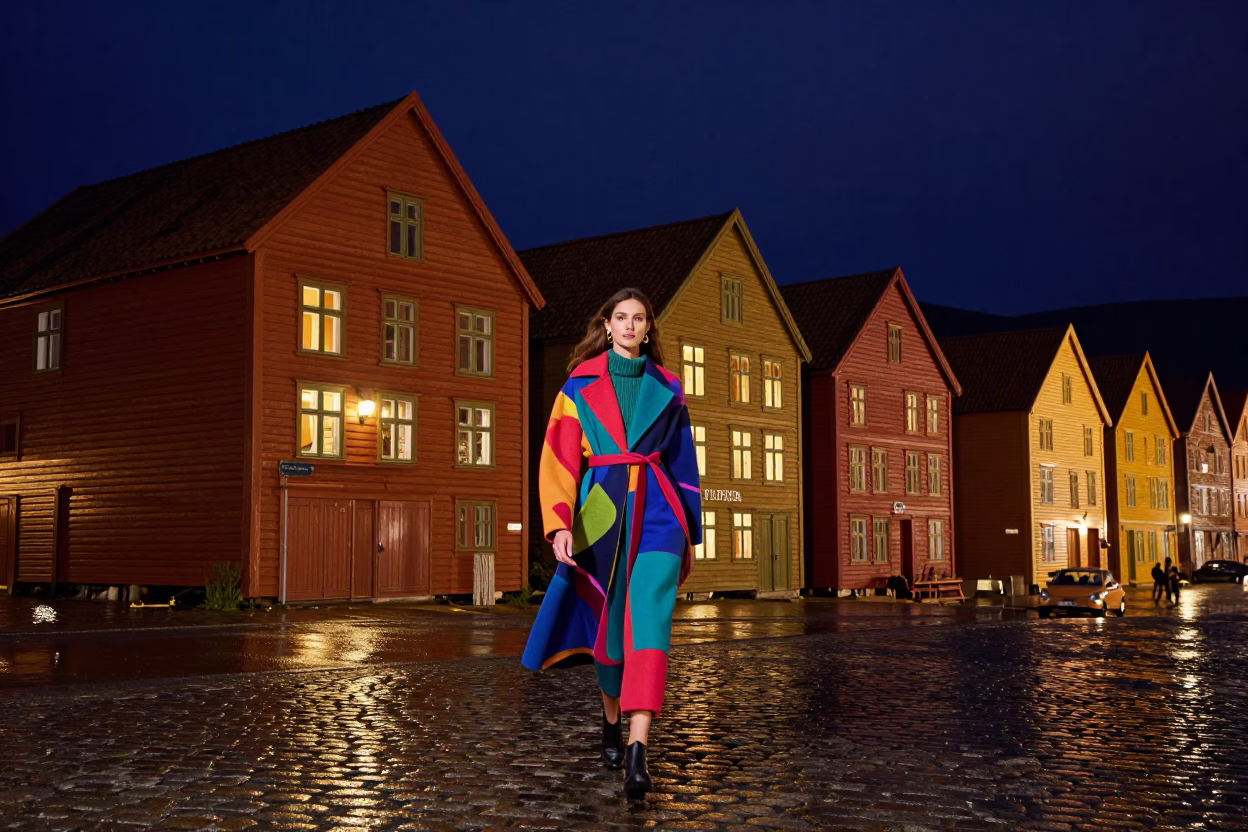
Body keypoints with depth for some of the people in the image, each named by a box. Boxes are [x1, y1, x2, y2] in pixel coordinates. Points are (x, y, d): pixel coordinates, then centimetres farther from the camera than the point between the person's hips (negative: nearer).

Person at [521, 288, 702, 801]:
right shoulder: (581, 384, 5)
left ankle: (637, 752, -24)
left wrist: (689, 533, 15)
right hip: (602, 511, 0)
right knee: (607, 622, 10)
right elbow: (560, 457, -3)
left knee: (650, 618, -18)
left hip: (657, 512, 0)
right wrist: (559, 524, -16)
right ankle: (611, 720, 38)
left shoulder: (666, 388, 10)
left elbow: (682, 461, 15)